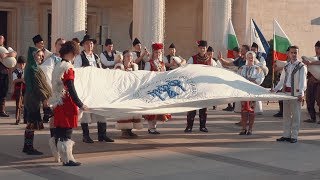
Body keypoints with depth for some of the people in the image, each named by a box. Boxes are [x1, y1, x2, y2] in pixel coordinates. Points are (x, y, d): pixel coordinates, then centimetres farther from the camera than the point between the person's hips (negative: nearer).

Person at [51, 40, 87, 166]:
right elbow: (71, 89, -20)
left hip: (57, 102, 9)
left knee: (59, 130, 17)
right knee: (67, 132, -5)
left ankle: (58, 155, 27)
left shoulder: (57, 66, 11)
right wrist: (80, 105, -17)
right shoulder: (68, 68, -16)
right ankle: (67, 159, -2)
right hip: (66, 103, -9)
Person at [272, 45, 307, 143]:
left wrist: (301, 93, -26)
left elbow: (302, 81, -14)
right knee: (286, 114, 11)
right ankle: (286, 135, 19)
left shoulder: (301, 66, -4)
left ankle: (294, 136, 4)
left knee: (295, 115, -1)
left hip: (296, 93, -6)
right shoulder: (286, 66, 14)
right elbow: (282, 80, 17)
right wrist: (275, 89, 5)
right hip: (286, 92, 6)